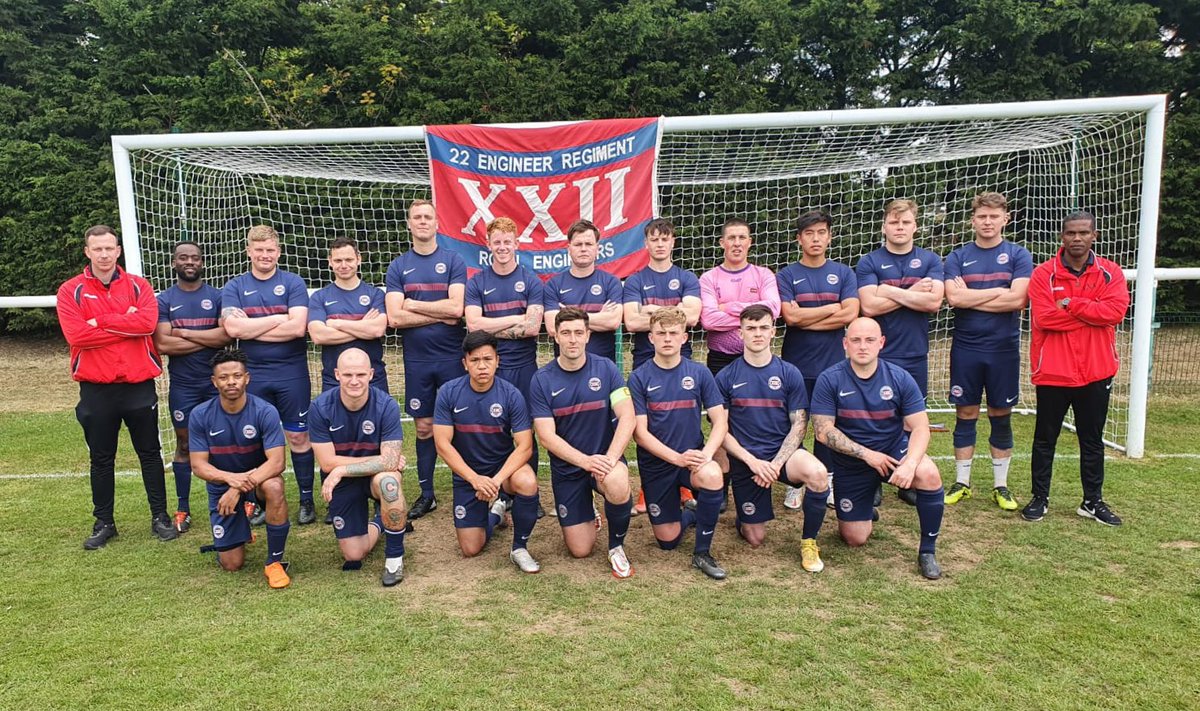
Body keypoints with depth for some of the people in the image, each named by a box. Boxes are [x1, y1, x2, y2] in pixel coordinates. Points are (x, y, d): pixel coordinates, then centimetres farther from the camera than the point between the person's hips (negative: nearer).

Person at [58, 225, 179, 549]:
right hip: (96, 389, 0)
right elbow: (76, 335, -14)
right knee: (101, 459, 11)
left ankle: (160, 517, 20)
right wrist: (127, 325, -13)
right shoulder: (71, 291, 0)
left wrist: (100, 321, -14)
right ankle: (104, 523, 23)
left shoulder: (138, 286, 4)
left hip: (139, 385, 0)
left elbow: (148, 322, -15)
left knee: (150, 453, 9)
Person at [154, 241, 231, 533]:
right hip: (182, 386, 1)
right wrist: (209, 339, -10)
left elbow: (227, 335, -13)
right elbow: (163, 344, -10)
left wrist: (184, 333, -12)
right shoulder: (164, 300, 2)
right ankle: (183, 510, 18)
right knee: (184, 444, 9)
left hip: (217, 382, -1)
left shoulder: (218, 296, 2)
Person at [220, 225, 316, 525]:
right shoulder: (234, 287, 4)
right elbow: (232, 328, -12)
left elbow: (297, 327, -15)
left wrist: (250, 329, -11)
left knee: (298, 436, 5)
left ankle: (306, 500, 17)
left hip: (292, 373, -2)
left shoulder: (293, 283, -1)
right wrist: (277, 319, -11)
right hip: (253, 375, 2)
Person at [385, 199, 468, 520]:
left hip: (452, 357, -2)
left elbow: (456, 307, -14)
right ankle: (426, 494, 21)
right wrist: (439, 315, -10)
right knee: (424, 427, 9)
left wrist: (413, 304, -7)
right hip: (417, 359, 2)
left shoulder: (453, 261, 1)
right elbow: (395, 318, -6)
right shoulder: (398, 267, 5)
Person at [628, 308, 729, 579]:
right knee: (668, 541, 1)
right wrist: (677, 457, -21)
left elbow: (720, 422, -4)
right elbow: (640, 433, -10)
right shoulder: (639, 378, -6)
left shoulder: (699, 373, -2)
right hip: (656, 463, 0)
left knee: (712, 475, -35)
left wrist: (706, 453, -23)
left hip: (692, 457, 0)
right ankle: (689, 514, 38)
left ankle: (702, 552, -13)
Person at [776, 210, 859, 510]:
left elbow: (850, 315, -9)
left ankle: (827, 481, 21)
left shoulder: (844, 274, 6)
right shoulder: (786, 276, 2)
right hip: (796, 364, -1)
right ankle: (794, 483, 16)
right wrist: (832, 308, -6)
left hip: (832, 364, 1)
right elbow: (790, 316, -13)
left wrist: (806, 320, -10)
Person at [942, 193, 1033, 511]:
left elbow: (1017, 300, -13)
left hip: (1003, 349, 0)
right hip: (966, 349, 1)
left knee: (1001, 417, 8)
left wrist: (970, 298, -10)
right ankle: (961, 483, 17)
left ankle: (1001, 486, 20)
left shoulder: (1019, 255, 2)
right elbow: (953, 298, -12)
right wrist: (998, 292, -10)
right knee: (965, 415, 7)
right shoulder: (957, 257, 4)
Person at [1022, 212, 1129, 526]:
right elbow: (1043, 317, -17)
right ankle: (1039, 498, 21)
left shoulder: (1110, 272, 3)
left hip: (1096, 372, 2)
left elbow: (1115, 310, -14)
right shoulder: (1044, 273, -4)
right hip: (1052, 372, -2)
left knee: (1092, 441, 13)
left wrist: (1070, 304, -15)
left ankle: (1093, 501, 26)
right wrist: (1092, 315, -13)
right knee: (1045, 439, 9)